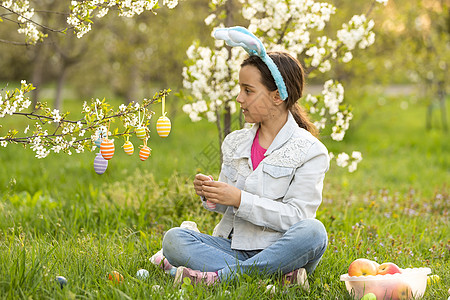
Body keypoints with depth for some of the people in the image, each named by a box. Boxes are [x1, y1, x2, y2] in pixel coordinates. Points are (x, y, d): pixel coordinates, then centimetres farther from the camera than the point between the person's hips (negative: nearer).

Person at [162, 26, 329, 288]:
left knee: (312, 231, -35)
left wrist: (241, 199, -20)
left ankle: (219, 276, -31)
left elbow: (297, 216, -13)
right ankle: (278, 275, -28)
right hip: (233, 245, 5)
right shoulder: (235, 143, 13)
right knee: (173, 239, -20)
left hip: (279, 250, -4)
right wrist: (211, 194, -7)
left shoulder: (310, 151, -4)